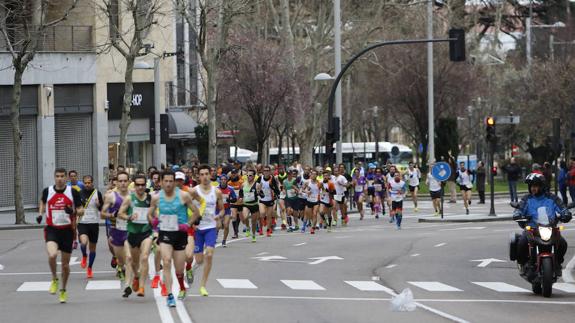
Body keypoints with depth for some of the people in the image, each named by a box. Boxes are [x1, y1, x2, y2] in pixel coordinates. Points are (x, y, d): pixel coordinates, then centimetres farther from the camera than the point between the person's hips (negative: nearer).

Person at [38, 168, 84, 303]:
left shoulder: (73, 192, -4)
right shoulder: (47, 191, 0)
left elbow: (81, 210, 1)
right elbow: (43, 202, 22)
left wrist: (73, 212, -21)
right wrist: (40, 214, 4)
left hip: (67, 230, 1)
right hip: (52, 229, -1)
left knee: (65, 263, 8)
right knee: (52, 255, -27)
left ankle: (63, 290, 28)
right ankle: (54, 279, 1)